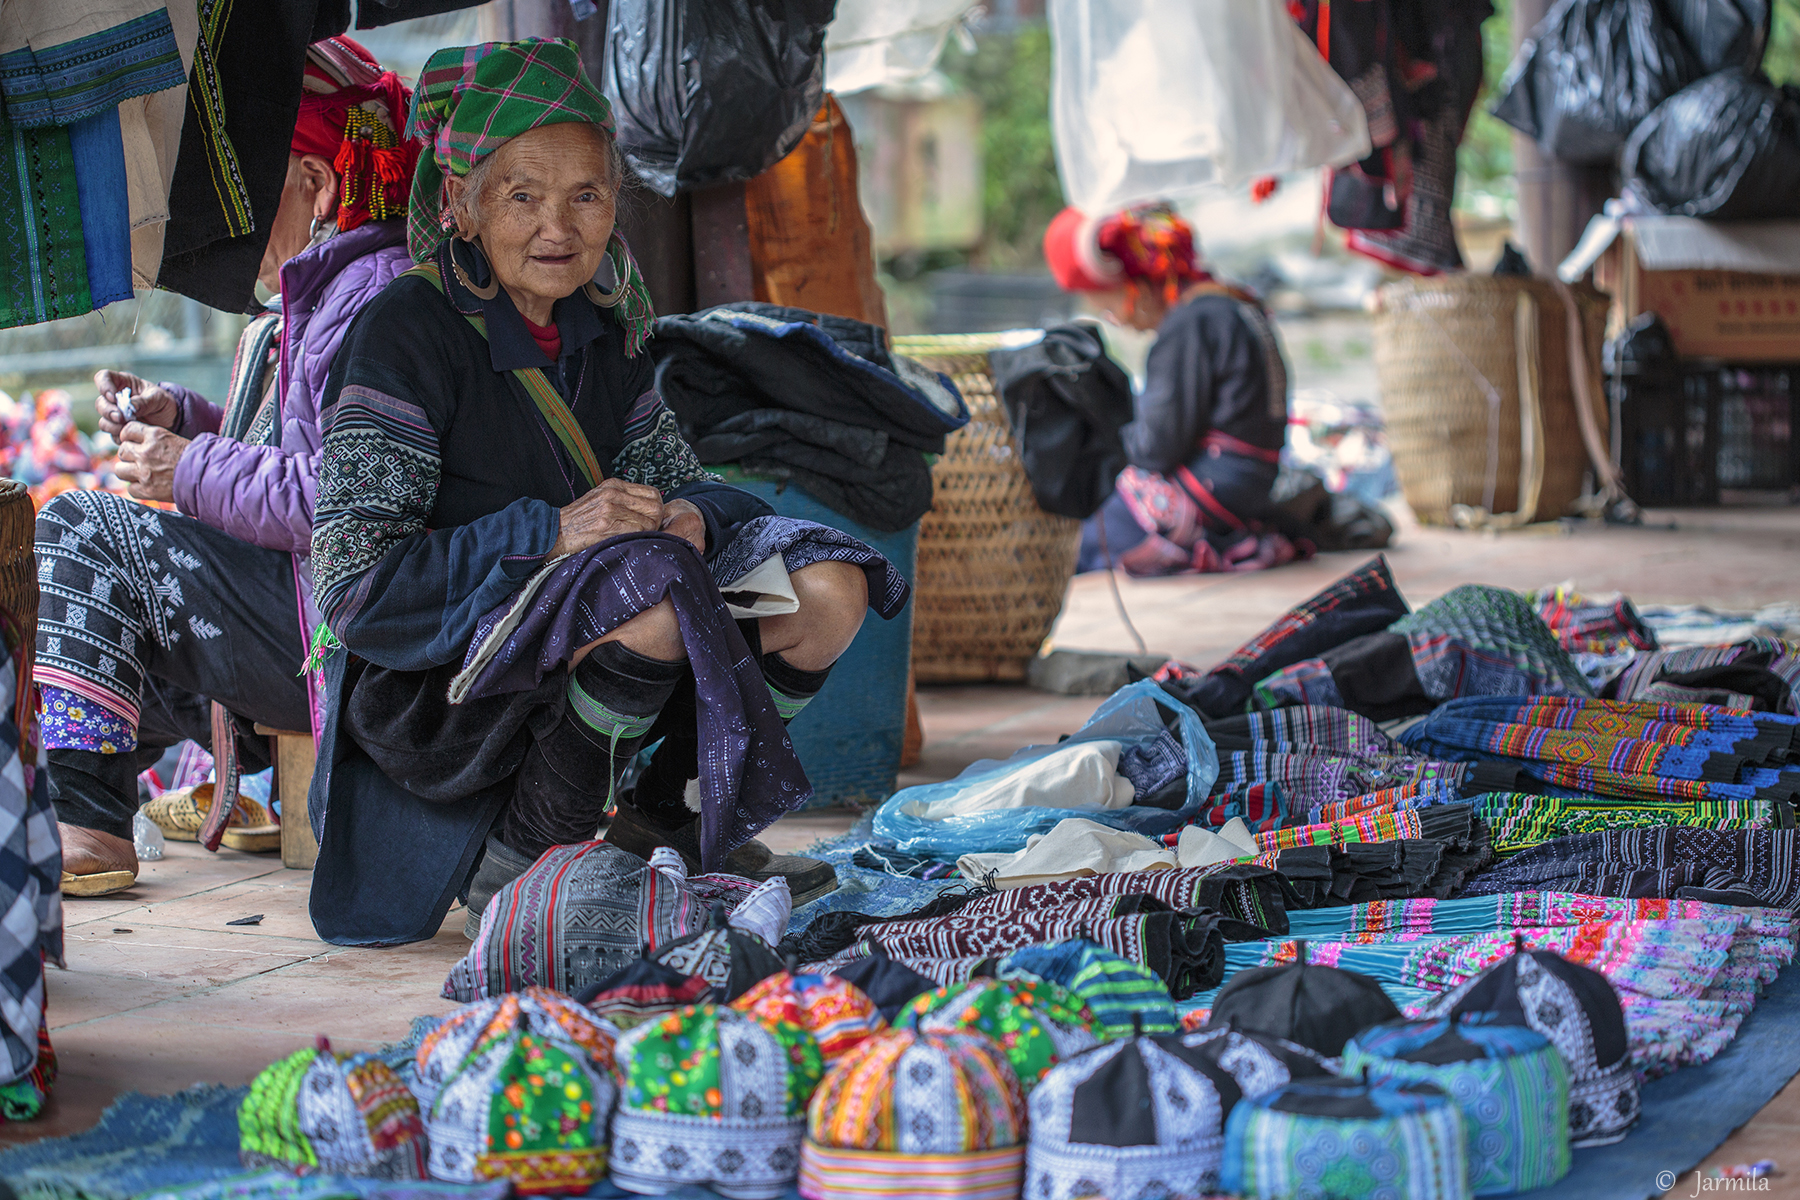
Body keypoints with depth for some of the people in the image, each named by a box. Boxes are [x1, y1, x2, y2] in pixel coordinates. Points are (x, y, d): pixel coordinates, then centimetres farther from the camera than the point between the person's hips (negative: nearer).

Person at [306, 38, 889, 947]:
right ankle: (512, 866, -14)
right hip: (429, 699, -7)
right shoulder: (405, 335, -14)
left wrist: (688, 515, -13)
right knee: (656, 595, -33)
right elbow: (355, 589, -19)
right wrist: (551, 533, -26)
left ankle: (665, 822, 8)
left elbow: (674, 476, 13)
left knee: (828, 591, -8)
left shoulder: (601, 331, 8)